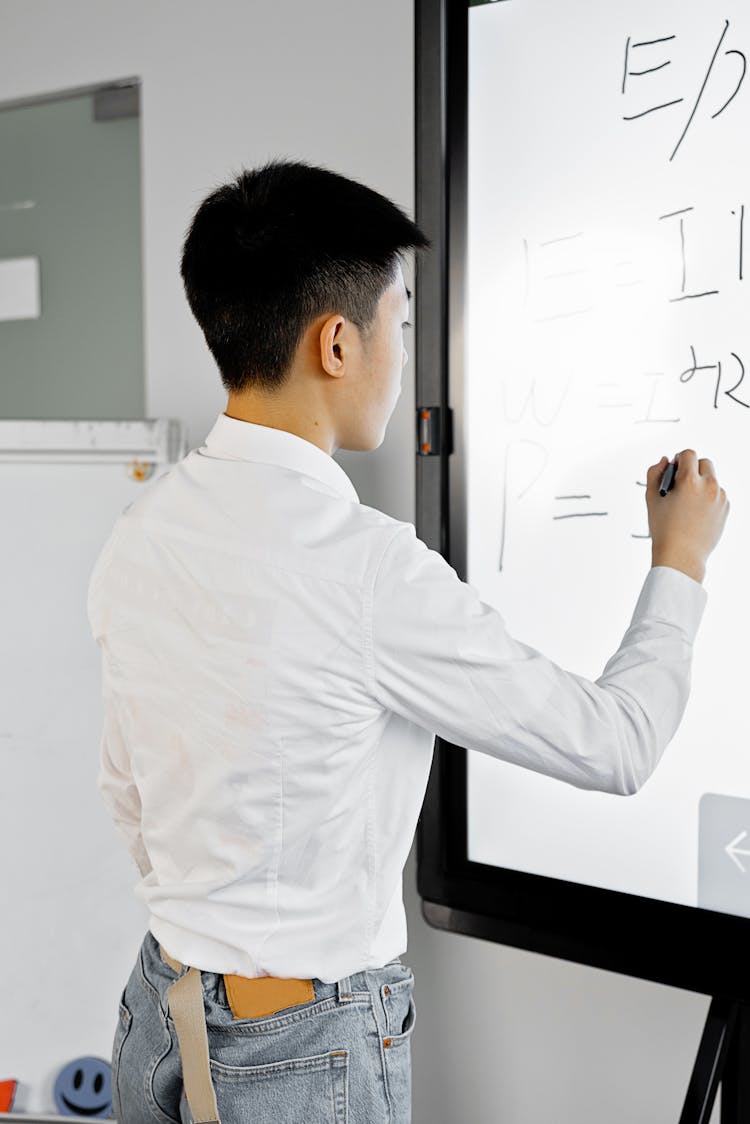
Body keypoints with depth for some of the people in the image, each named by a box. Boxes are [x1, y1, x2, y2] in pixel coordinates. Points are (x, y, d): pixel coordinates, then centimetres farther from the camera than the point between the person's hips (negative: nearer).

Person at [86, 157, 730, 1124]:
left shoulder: (139, 534, -2)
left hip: (163, 1013, 7)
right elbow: (612, 746, -13)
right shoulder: (365, 565, -25)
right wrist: (678, 564, 2)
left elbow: (129, 797, 9)